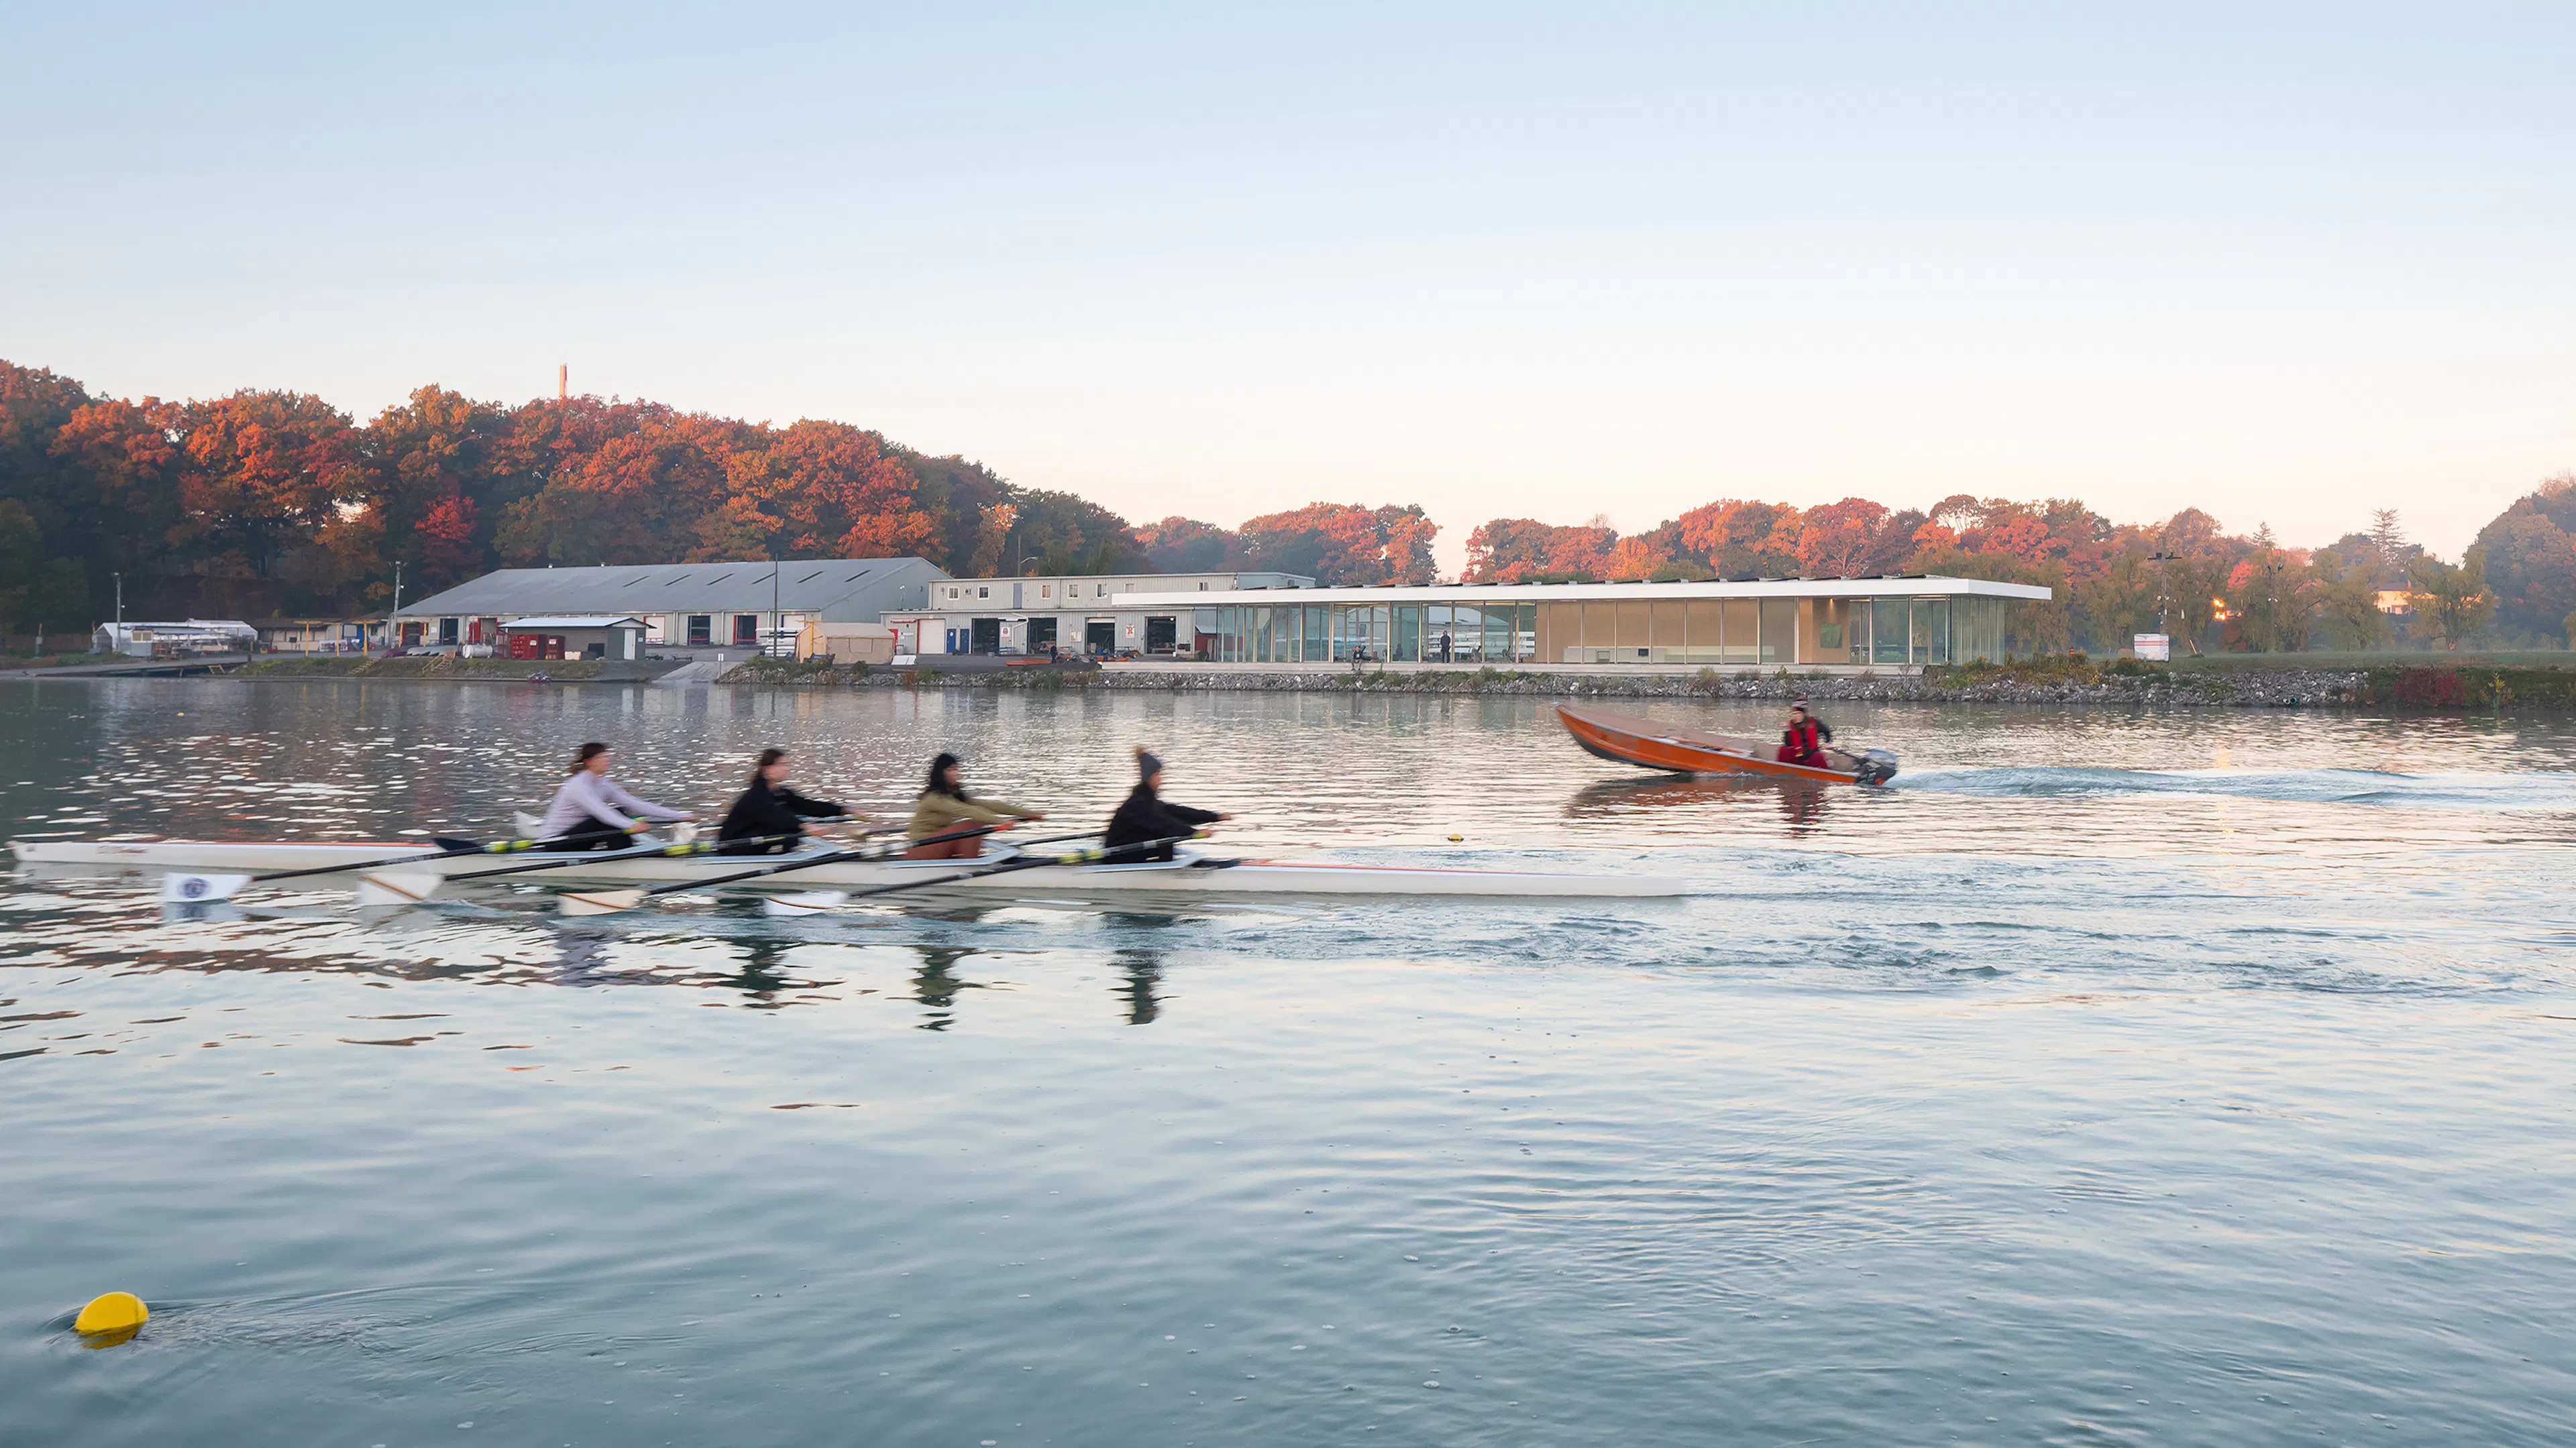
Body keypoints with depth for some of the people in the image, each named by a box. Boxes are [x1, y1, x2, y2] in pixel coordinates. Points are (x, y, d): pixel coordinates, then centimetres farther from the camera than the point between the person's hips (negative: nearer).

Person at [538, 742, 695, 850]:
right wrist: (631, 825, -54)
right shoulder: (578, 785, -20)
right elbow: (600, 811, -38)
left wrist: (680, 816, -7)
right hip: (554, 845, -8)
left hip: (575, 837, 8)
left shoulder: (603, 784, 6)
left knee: (620, 812, -6)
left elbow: (635, 804, 0)